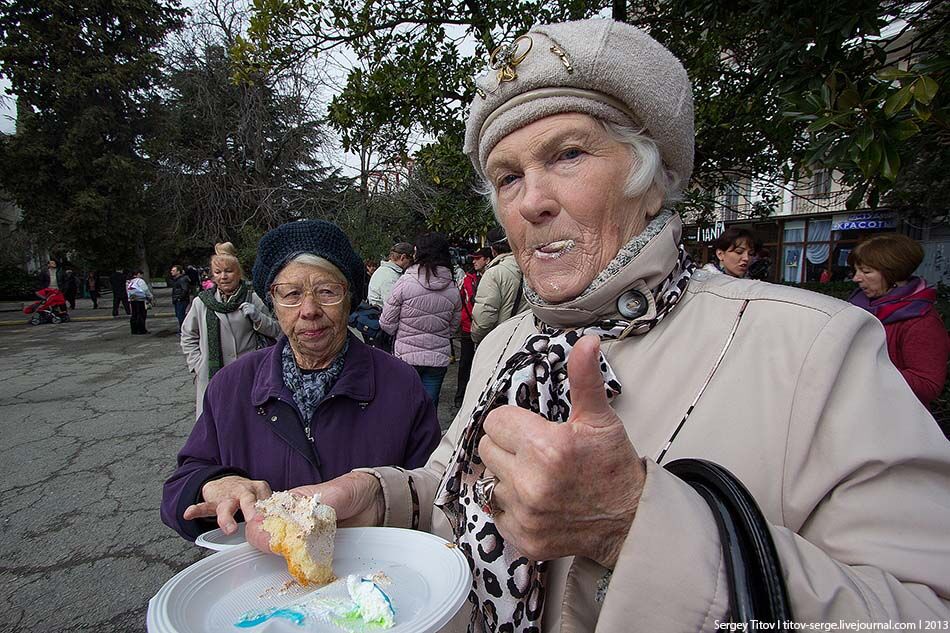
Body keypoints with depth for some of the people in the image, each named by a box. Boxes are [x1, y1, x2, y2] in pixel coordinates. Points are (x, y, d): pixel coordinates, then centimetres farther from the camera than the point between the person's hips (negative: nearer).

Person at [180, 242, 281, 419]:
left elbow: (275, 330, 5)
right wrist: (197, 365, 5)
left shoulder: (252, 298, 0)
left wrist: (257, 317, -12)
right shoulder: (202, 302, 2)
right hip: (212, 376, 1)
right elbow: (188, 336, 15)